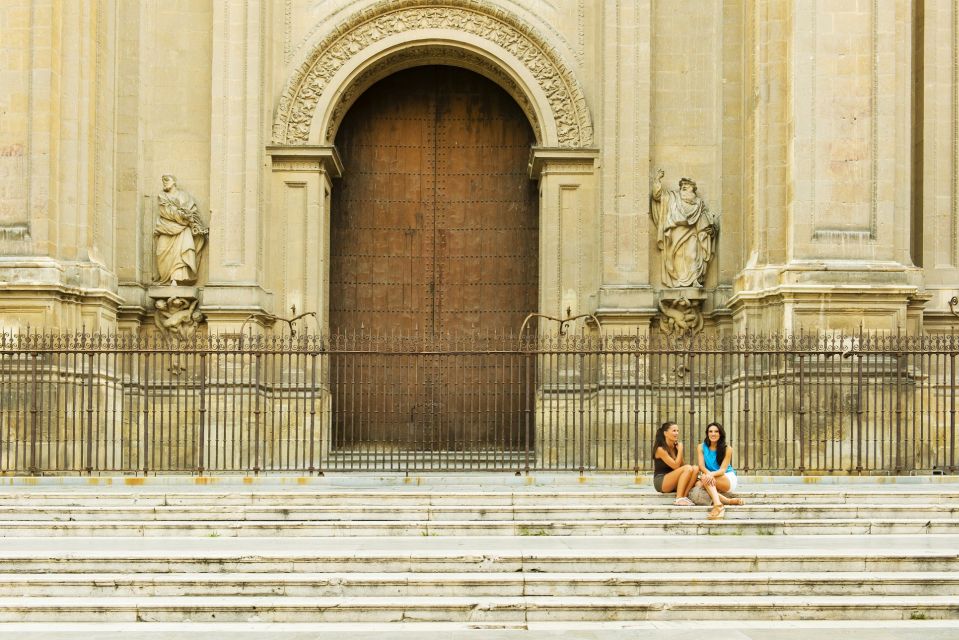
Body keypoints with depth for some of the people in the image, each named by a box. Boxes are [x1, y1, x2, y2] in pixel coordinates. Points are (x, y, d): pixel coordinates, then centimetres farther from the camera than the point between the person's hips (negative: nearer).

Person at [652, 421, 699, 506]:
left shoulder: (675, 447, 10)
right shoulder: (660, 449, -12)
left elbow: (681, 466, 7)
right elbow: (676, 466, -17)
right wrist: (680, 450, -10)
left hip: (673, 484, 7)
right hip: (661, 482, -7)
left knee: (695, 468, -16)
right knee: (688, 468, -27)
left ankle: (684, 496, -23)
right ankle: (679, 499, -28)